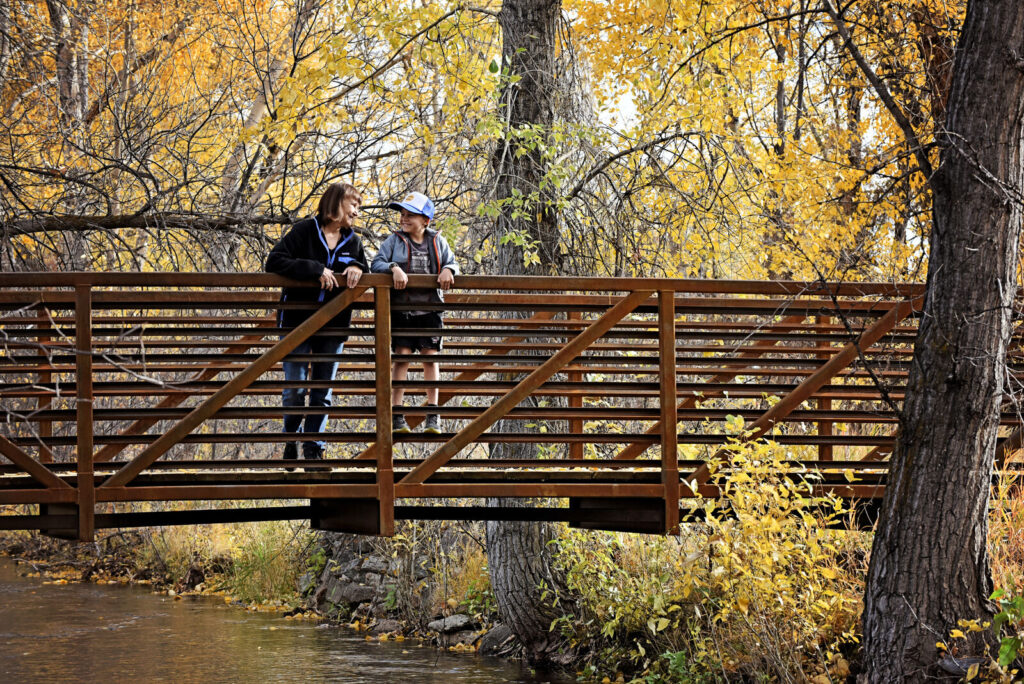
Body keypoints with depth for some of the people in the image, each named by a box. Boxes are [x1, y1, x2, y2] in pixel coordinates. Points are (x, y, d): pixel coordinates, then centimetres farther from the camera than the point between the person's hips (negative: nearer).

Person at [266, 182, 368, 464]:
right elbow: (274, 262, -16)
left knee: (323, 391, 3)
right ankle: (291, 443, 16)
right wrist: (316, 269, -22)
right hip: (297, 322, -4)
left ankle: (314, 449, 9)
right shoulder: (305, 231, -8)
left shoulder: (353, 241, 8)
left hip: (333, 325, 4)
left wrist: (357, 268, -9)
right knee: (294, 389, -5)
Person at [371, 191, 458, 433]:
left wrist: (448, 270, -16)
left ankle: (432, 415, 5)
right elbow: (376, 264, -4)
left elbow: (452, 263, 8)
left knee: (430, 357, -1)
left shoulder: (437, 241, 8)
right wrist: (394, 268, -24)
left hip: (429, 309, 1)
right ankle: (397, 414, -5)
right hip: (401, 309, -1)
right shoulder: (394, 241, 3)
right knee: (402, 357, -7)